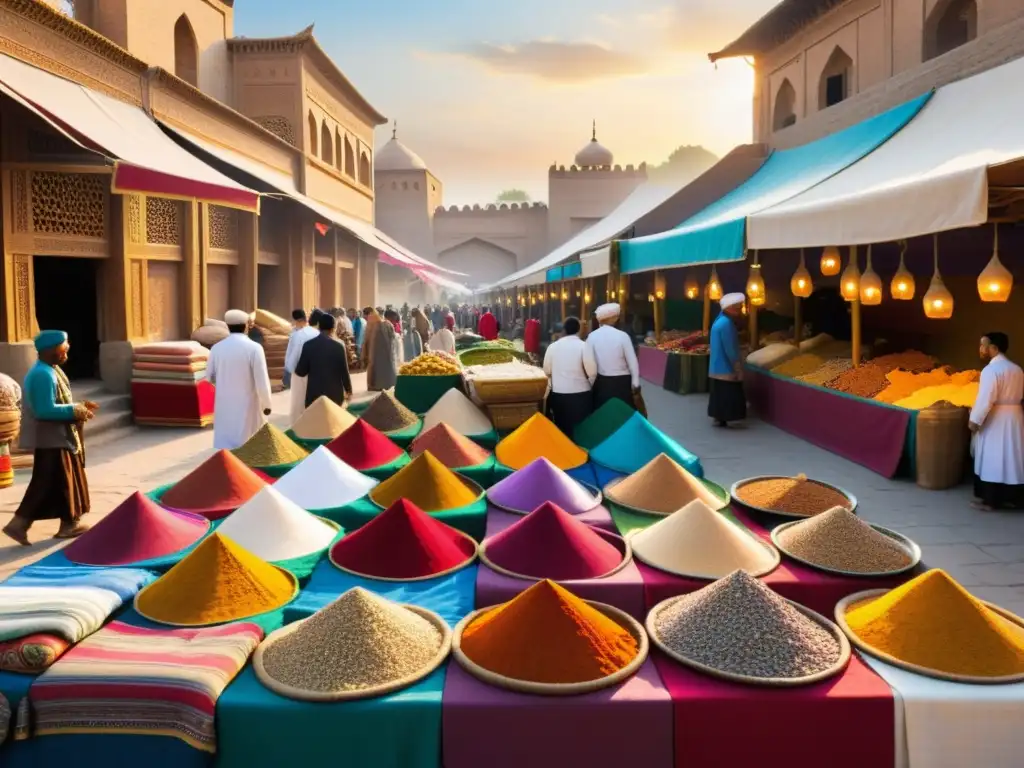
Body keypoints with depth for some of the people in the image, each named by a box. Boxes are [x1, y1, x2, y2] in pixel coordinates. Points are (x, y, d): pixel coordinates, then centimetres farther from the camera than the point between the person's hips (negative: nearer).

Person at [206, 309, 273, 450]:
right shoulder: (254, 348, -14)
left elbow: (210, 377, 8)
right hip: (247, 406, -3)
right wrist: (266, 404, -2)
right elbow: (262, 380, -15)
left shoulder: (217, 347, -2)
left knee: (225, 445, 9)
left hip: (225, 406, 3)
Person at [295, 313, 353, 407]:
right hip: (335, 393, 0)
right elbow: (344, 371, -2)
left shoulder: (309, 345, -5)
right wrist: (348, 390, 11)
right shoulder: (339, 346, -6)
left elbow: (300, 372, -2)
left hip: (314, 394, 0)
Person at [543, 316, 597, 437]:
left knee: (562, 428, 13)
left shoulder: (553, 346, 2)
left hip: (558, 393, 4)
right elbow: (592, 372, -13)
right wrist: (590, 385, 7)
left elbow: (547, 371, 8)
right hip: (580, 394, -4)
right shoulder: (583, 346, -9)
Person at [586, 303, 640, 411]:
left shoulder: (592, 336, -6)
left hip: (601, 382, 3)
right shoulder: (622, 335, -12)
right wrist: (635, 382, 0)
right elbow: (632, 361, -9)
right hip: (622, 382, -3)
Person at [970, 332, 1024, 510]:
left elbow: (985, 399, -21)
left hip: (995, 420, -8)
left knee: (992, 459, 0)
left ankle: (990, 500, 5)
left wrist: (975, 420, -14)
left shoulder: (991, 369, -17)